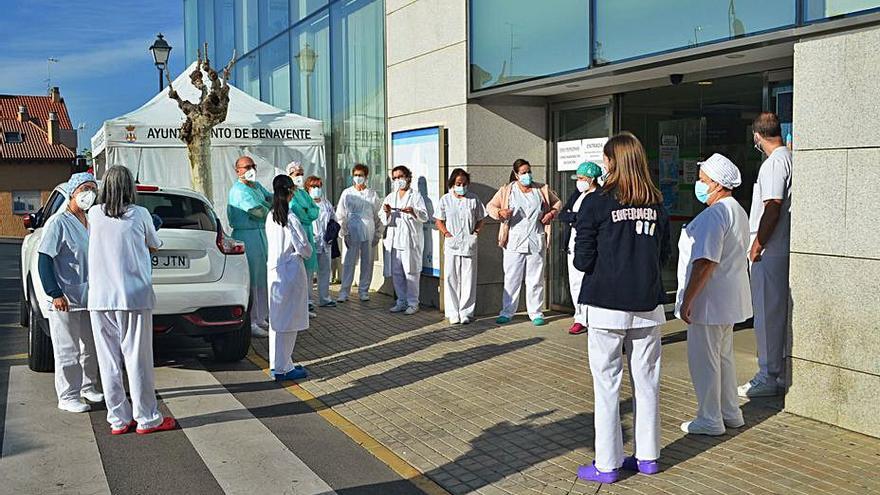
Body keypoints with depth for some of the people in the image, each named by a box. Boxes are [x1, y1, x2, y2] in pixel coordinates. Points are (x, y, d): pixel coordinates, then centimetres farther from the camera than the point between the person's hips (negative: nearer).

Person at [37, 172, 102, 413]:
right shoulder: (59, 223, -11)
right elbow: (44, 260, -13)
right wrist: (55, 294, -18)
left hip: (90, 298, 7)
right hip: (65, 301, -7)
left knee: (91, 348, 17)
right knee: (68, 351, 1)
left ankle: (88, 388, 33)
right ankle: (67, 397, 12)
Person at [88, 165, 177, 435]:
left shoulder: (94, 214, 3)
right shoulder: (140, 214, -3)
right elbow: (155, 246, 11)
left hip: (99, 299, 3)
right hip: (134, 297, -3)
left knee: (109, 361, 9)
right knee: (138, 360, 3)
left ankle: (118, 420, 15)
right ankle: (147, 418, 9)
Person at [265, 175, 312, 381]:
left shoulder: (271, 217, 7)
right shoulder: (290, 218, -16)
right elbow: (302, 247, -15)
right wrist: (307, 253, 7)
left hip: (274, 269, 8)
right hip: (291, 270, -8)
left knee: (277, 318, 13)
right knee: (288, 320, -1)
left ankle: (277, 365, 22)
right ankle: (283, 368, 4)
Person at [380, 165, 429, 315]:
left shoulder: (415, 196, 4)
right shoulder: (389, 198, 17)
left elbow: (425, 217, -6)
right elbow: (384, 221, 10)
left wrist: (413, 211, -24)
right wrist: (387, 213, -12)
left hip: (410, 240, -5)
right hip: (393, 240, 5)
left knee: (411, 272, -5)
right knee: (396, 273, 7)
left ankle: (413, 303, 3)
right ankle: (401, 302, 18)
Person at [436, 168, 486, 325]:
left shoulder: (473, 199, 6)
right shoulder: (446, 199, 6)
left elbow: (480, 219, 12)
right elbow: (439, 221, 9)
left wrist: (476, 232, -5)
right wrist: (447, 233, -6)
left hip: (469, 245, 0)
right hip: (451, 245, 0)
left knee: (468, 280, 1)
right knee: (451, 279, 0)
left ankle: (466, 313, 8)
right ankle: (453, 313, 8)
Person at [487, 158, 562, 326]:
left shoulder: (542, 189, 10)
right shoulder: (506, 191, 5)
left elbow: (557, 202, 22)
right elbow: (490, 206, 6)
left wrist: (552, 213, 1)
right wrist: (500, 212, -15)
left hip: (536, 242, 1)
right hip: (514, 242, -1)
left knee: (535, 279, 6)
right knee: (511, 279, 1)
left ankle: (536, 313, 14)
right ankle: (507, 312, 11)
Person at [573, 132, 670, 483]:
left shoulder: (596, 204, -11)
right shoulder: (656, 205, 3)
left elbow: (582, 260, -10)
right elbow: (663, 255, 10)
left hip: (608, 307, -4)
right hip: (647, 306, 4)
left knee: (607, 385, 4)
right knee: (647, 381, 13)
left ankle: (607, 465, 12)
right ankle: (647, 457, 24)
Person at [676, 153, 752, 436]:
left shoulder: (714, 215, -21)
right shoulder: (738, 212, 14)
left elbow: (705, 262, -27)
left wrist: (687, 299, -23)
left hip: (710, 299, -10)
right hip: (729, 300, 11)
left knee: (703, 360, 0)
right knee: (723, 356, 19)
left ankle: (710, 420, 9)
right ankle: (730, 414, 29)